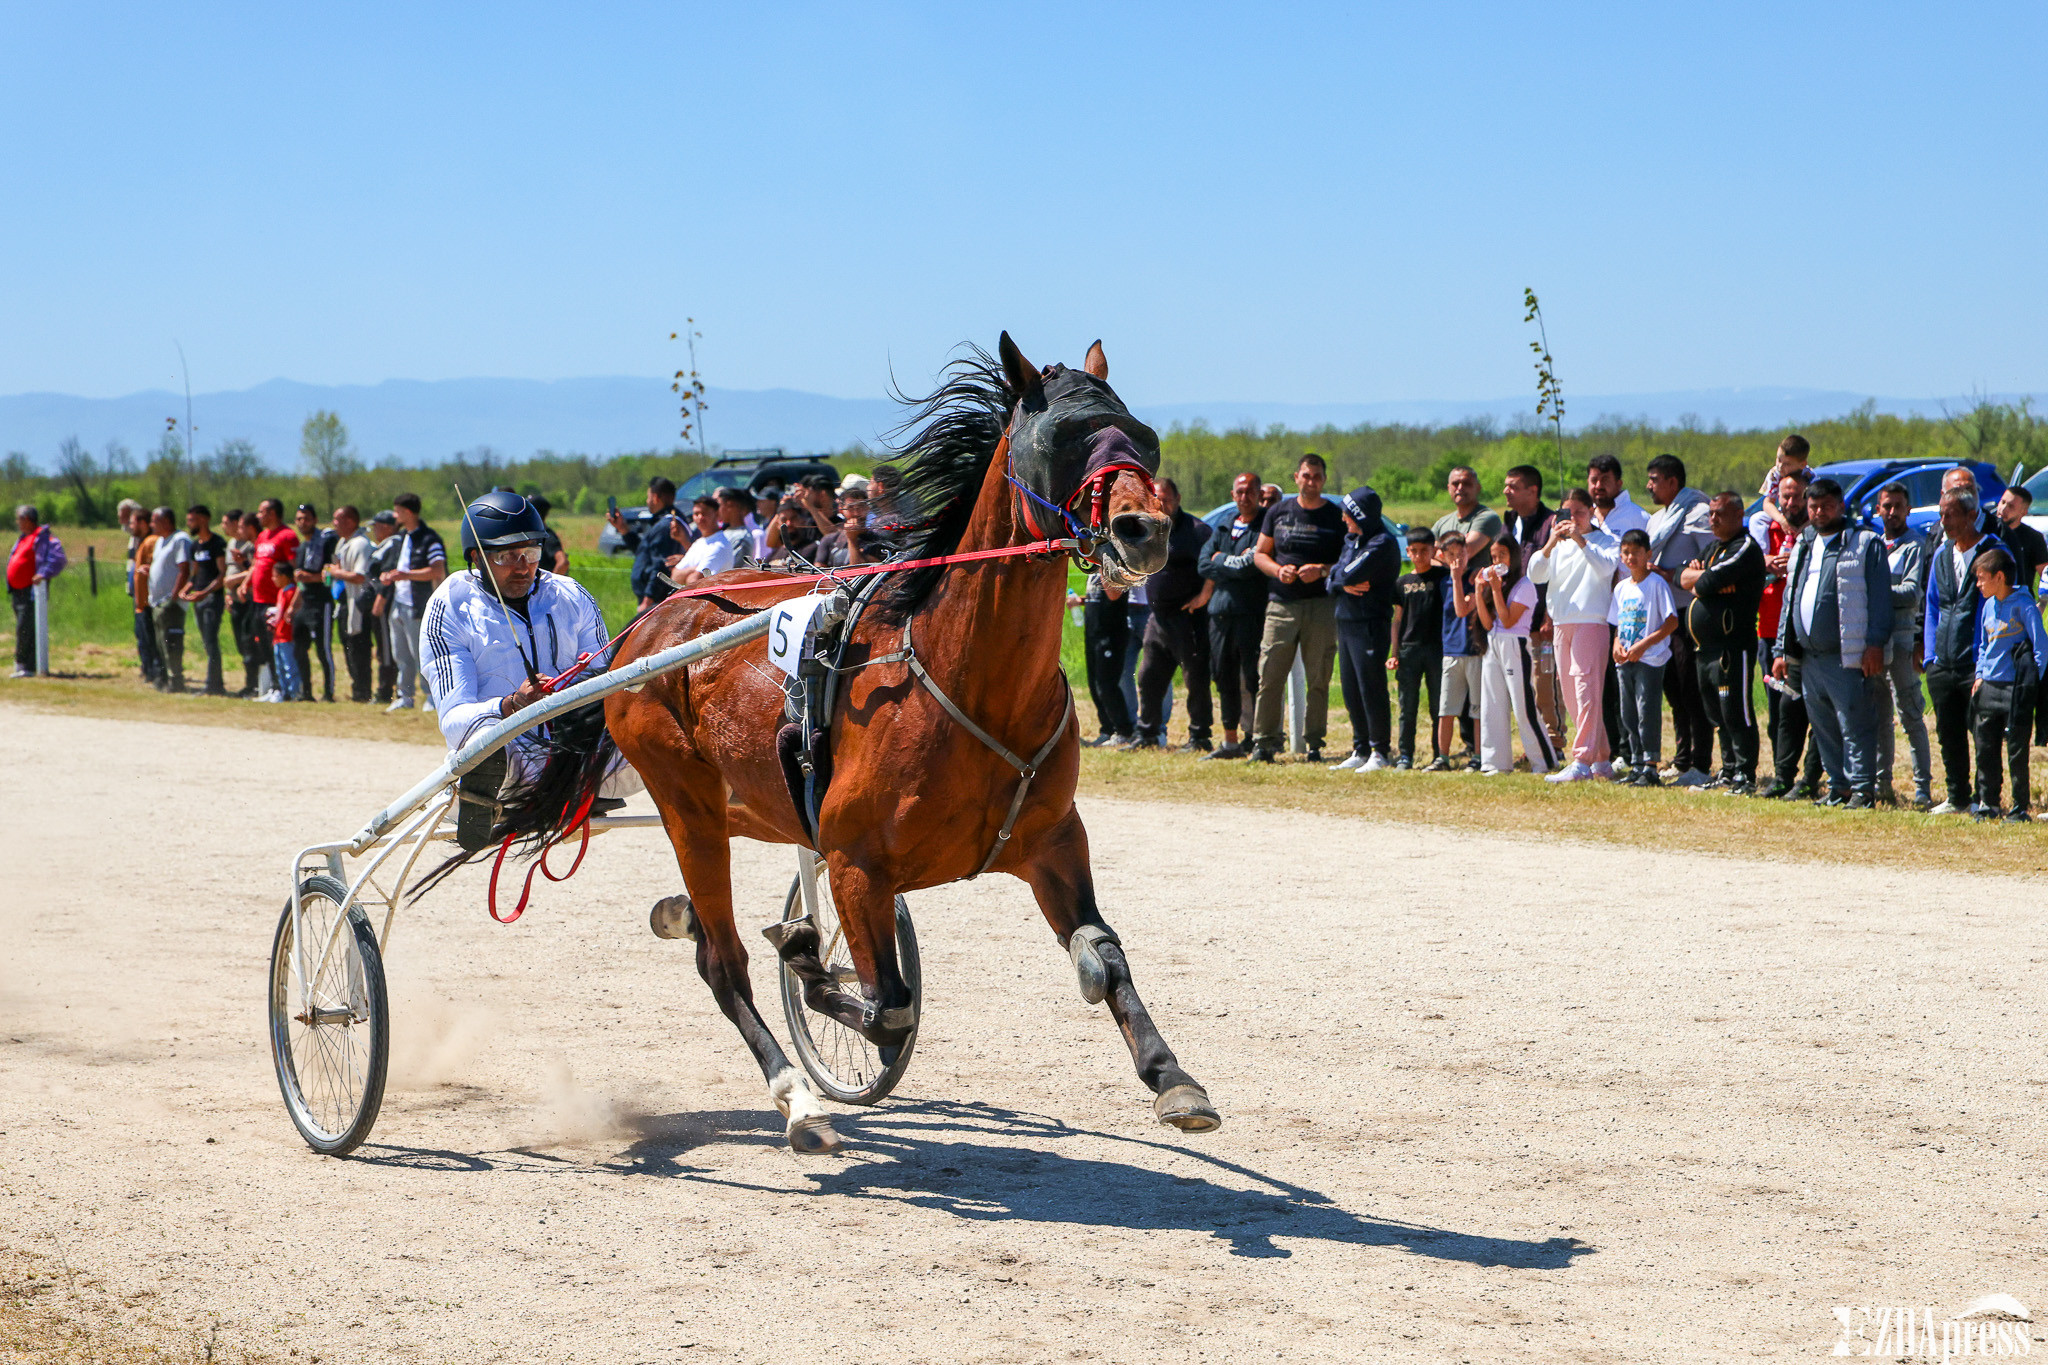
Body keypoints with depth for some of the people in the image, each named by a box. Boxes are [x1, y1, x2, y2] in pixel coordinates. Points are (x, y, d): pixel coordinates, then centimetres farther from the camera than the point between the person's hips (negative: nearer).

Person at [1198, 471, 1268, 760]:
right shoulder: (1223, 528, 19)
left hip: (1253, 613, -7)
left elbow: (1253, 565, -15)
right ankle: (1230, 742, 19)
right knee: (1224, 676, 10)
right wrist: (1237, 564, -5)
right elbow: (1204, 565, 8)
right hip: (1221, 611, 7)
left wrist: (1222, 561, -1)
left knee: (1254, 679, -8)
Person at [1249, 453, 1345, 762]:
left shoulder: (1336, 517, 5)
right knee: (1270, 676, -4)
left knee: (1319, 678, 0)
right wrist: (1278, 570, -6)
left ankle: (1315, 742, 7)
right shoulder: (1279, 511, 11)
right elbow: (1260, 554, 14)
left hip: (1321, 605, -1)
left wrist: (1322, 570, -13)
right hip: (1281, 605, 1)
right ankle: (1264, 741, 1)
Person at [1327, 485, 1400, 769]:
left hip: (1370, 625, -9)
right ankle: (1361, 751, 20)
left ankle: (1380, 752, 1)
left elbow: (1348, 575, -22)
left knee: (1371, 689, -5)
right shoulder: (1351, 540, 15)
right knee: (1351, 692, 11)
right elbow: (1334, 579, 10)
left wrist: (1339, 577, 0)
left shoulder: (1382, 544, -13)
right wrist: (1344, 585, -11)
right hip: (1345, 622, 9)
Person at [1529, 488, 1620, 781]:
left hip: (1592, 622, -7)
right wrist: (1551, 543, -9)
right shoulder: (1559, 544, 18)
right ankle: (1601, 760, 16)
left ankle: (1583, 761, -19)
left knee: (1587, 690, -15)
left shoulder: (1606, 541, 3)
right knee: (1573, 695, 7)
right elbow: (1535, 575, 4)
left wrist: (1581, 540, -22)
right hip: (1562, 625, 7)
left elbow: (1605, 567, -17)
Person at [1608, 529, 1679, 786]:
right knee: (1628, 715, 9)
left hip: (1650, 659, -7)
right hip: (1625, 660, 7)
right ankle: (1637, 764, 17)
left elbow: (1672, 622, -11)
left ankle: (1651, 766, -9)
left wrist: (1644, 644, -17)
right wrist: (1617, 643, 1)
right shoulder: (1621, 587, 14)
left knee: (1647, 711, -11)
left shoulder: (1656, 584, -6)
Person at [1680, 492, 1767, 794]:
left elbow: (1708, 583, -18)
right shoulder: (1714, 548, 21)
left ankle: (1745, 777, -6)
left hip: (1732, 646, -10)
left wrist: (1698, 580, 3)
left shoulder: (1745, 548, -10)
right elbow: (1684, 577, 14)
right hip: (1704, 648, 10)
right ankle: (1728, 772, 23)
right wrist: (1703, 578, -6)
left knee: (1737, 713, -8)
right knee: (1718, 715, 14)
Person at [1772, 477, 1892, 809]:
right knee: (1824, 728, 11)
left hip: (1848, 656, -7)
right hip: (1808, 655, 7)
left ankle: (1862, 788, -3)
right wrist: (1782, 649, 17)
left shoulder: (1865, 544, -1)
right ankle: (1838, 787, 19)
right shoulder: (1802, 546, 20)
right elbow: (1789, 599, 23)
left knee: (1855, 725, -7)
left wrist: (1875, 645, -16)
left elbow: (1879, 599, -8)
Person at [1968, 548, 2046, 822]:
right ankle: (1987, 804, 19)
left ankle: (2020, 807, 6)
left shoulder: (2023, 605, -10)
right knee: (1985, 750, 9)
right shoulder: (1988, 606, 11)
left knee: (2017, 752, -2)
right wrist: (1980, 675, 12)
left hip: (2016, 690, -7)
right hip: (1988, 688, 7)